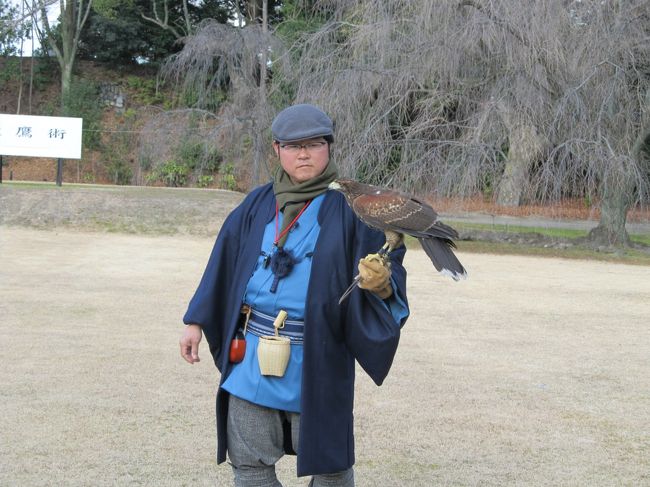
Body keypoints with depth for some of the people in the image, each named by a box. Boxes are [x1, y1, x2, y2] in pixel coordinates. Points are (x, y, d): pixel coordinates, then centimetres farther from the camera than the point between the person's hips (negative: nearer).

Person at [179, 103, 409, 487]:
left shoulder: (350, 208, -5)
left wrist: (381, 284, -31)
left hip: (316, 362, -4)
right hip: (251, 360, 4)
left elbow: (388, 267, -8)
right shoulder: (257, 205, 8)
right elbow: (224, 265, 12)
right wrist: (196, 322, 10)